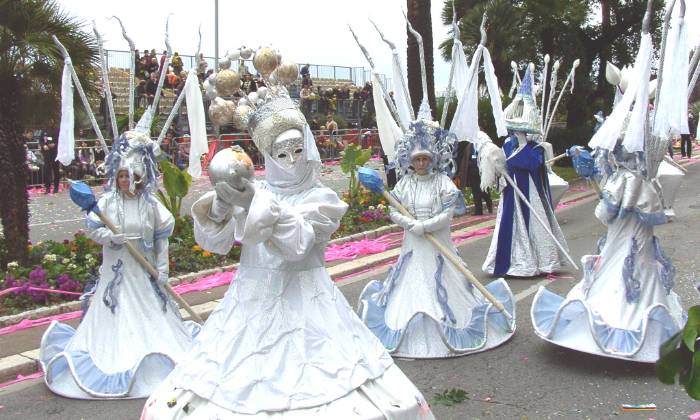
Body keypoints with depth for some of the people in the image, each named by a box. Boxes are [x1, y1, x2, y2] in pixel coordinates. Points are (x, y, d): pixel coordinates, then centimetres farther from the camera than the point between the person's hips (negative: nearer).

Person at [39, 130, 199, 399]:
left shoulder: (151, 203, -5)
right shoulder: (107, 202, -4)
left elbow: (161, 240, -2)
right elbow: (93, 230, 0)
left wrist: (162, 269, -3)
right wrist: (112, 237, -20)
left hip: (145, 270, 0)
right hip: (116, 271, 0)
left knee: (151, 314, 8)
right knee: (116, 314, 6)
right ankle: (117, 357, 17)